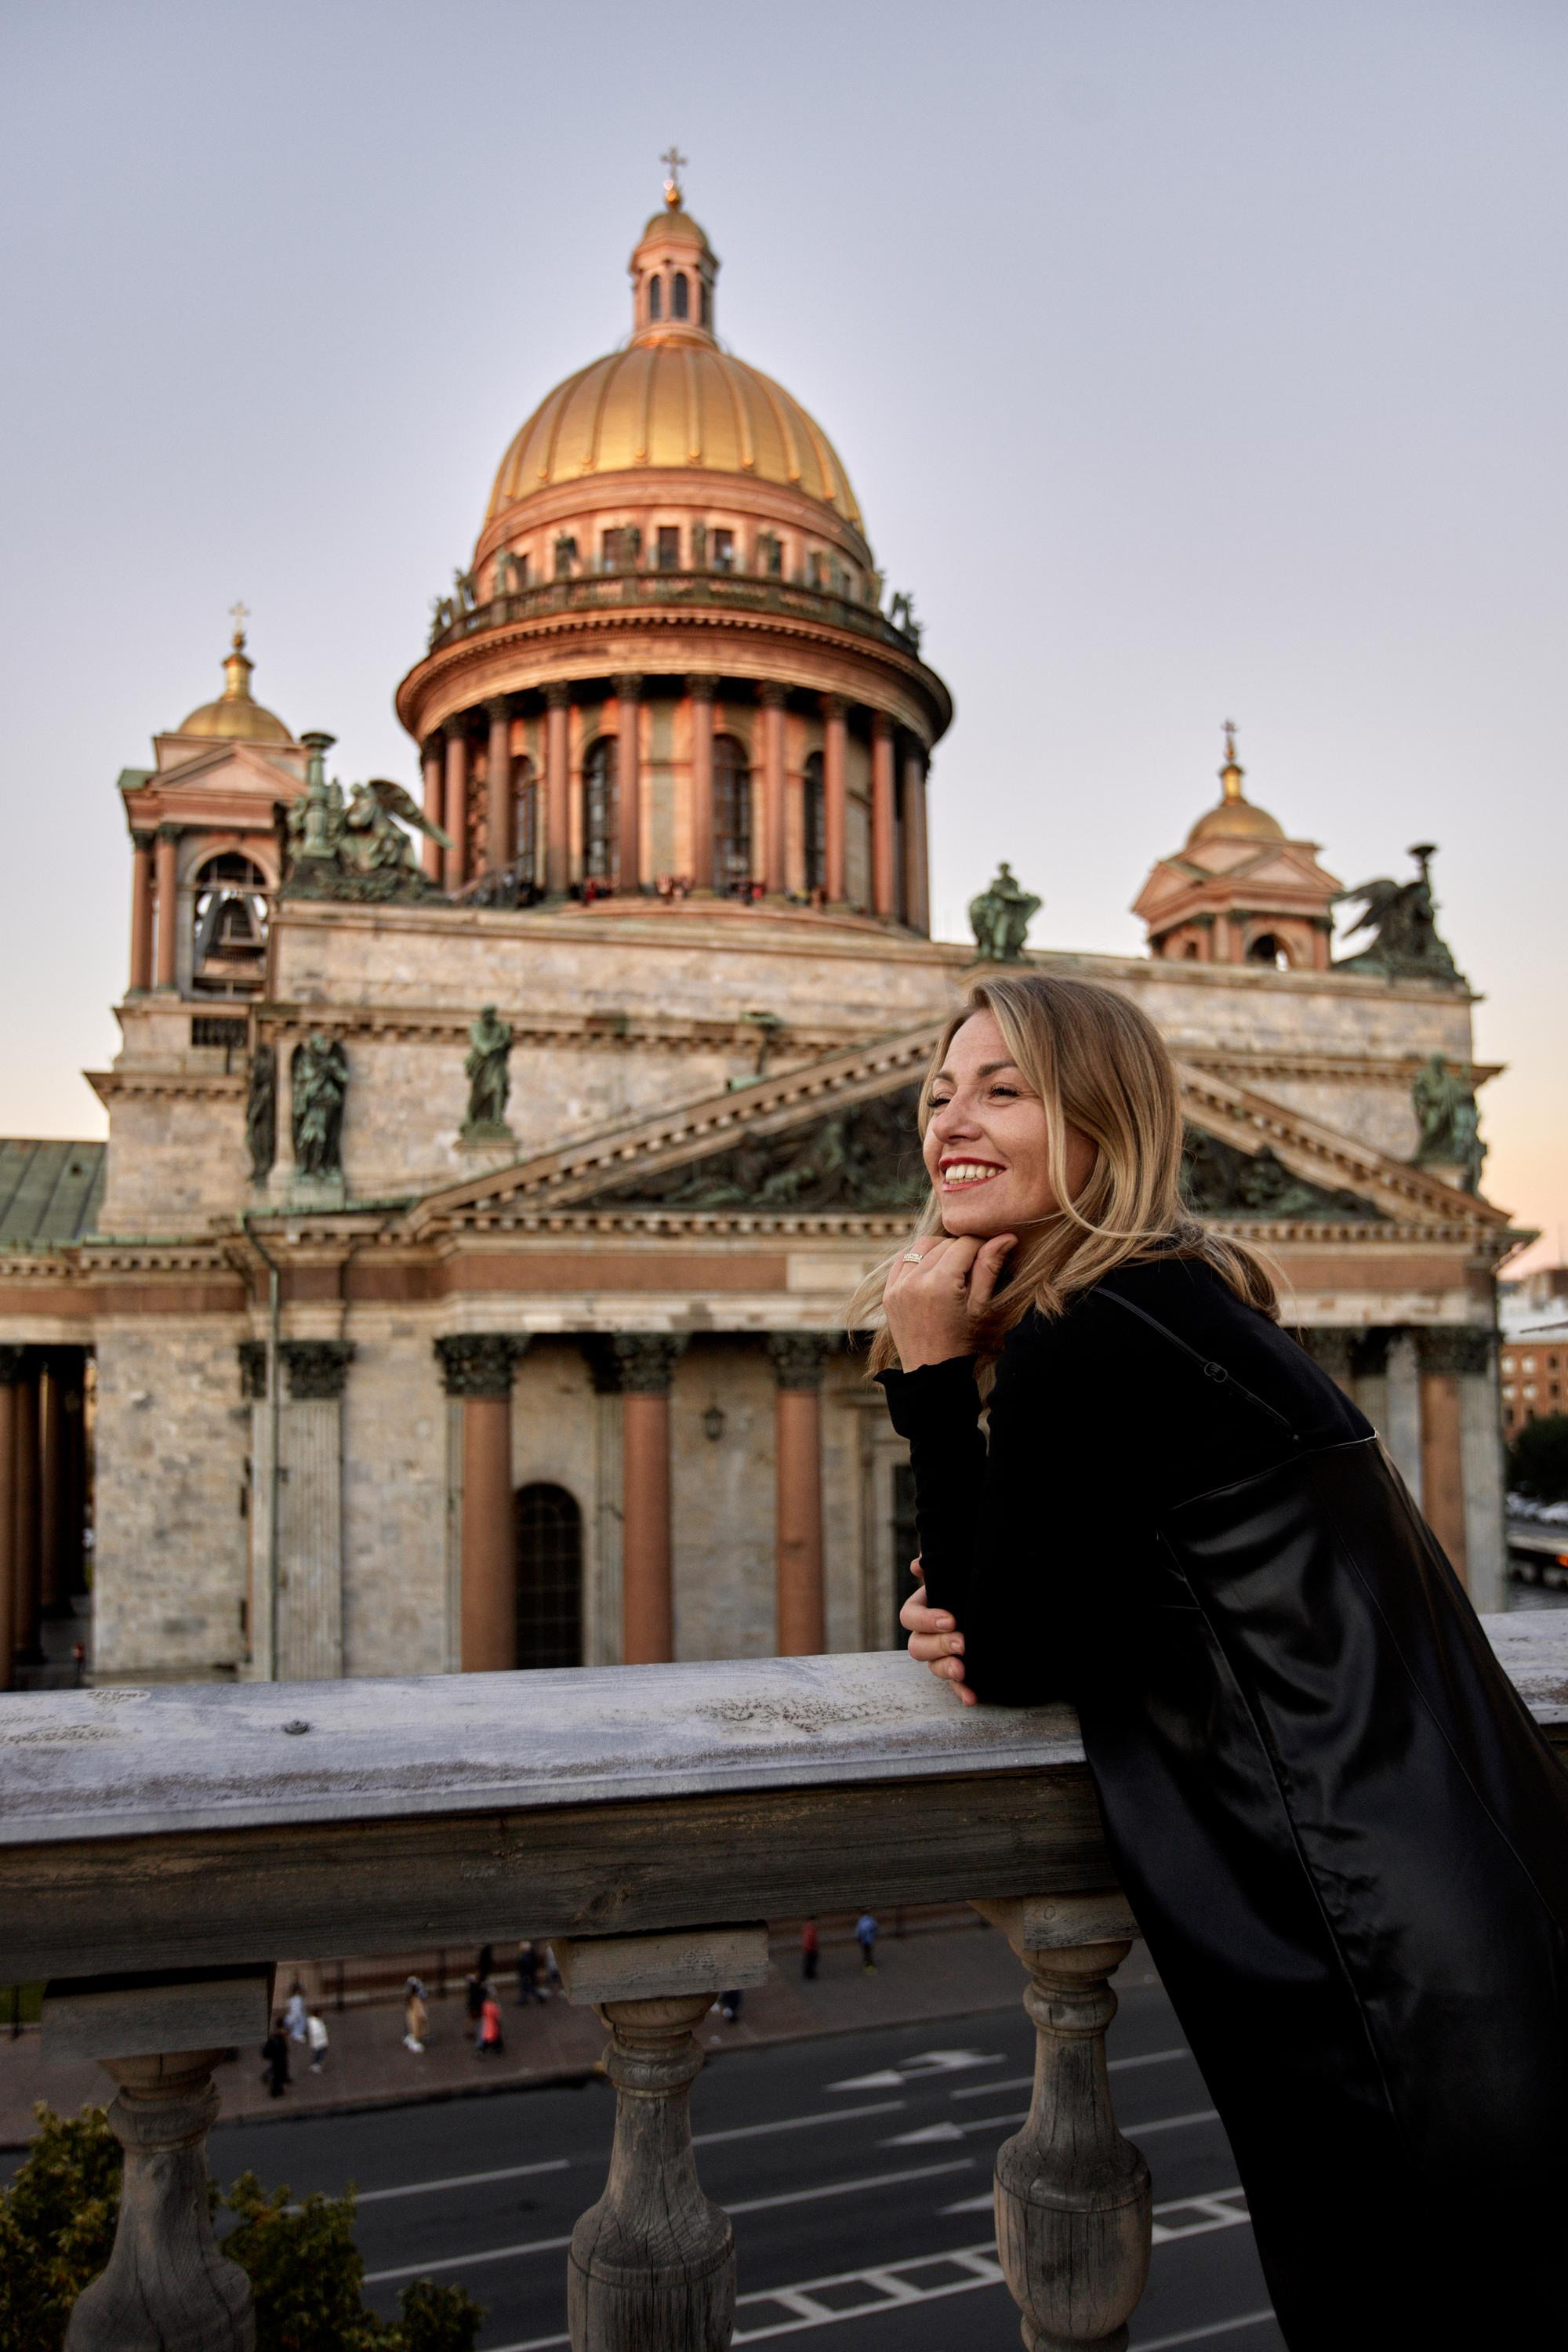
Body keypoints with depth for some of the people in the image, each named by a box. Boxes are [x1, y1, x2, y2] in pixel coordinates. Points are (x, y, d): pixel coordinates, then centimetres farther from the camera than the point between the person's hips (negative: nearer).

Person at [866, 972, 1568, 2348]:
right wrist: (970, 1614, -5)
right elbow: (1089, 1615, 16)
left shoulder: (1081, 1343, -21)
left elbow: (1017, 1659, -12)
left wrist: (931, 1377, -13)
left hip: (1382, 1955, -9)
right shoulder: (1172, 1298, 9)